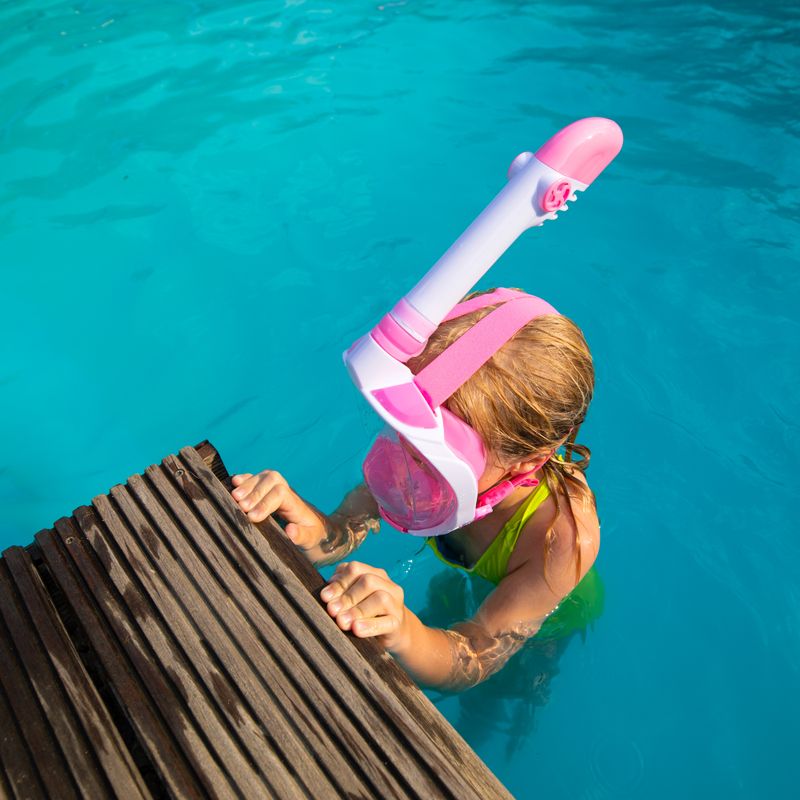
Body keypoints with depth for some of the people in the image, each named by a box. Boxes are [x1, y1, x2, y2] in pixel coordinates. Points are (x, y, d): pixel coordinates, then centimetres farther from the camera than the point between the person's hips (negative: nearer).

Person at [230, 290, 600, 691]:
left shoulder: (568, 539, -47)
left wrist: (405, 635, -60)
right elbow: (344, 530, -31)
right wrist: (315, 532, -56)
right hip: (463, 581, 2)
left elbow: (478, 657, -38)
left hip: (550, 616, -2)